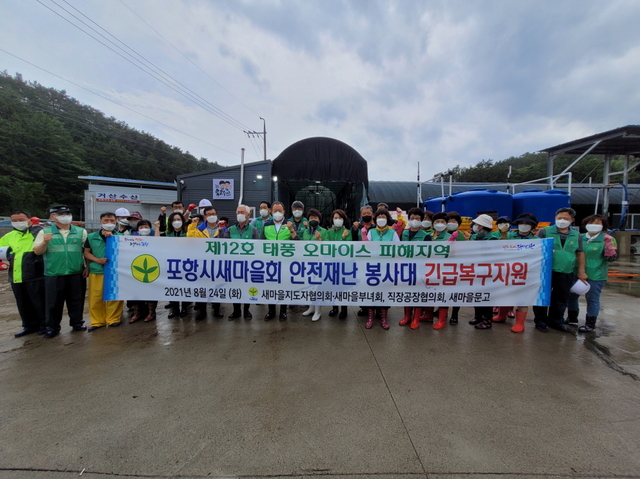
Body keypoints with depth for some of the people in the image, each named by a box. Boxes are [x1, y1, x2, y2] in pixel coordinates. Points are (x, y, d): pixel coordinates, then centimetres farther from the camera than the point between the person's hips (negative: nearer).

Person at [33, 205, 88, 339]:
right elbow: (37, 251, 1)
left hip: (76, 273, 1)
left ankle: (77, 322, 23)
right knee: (53, 302, 6)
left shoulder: (81, 231, 4)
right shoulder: (44, 232, 3)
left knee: (76, 300, 10)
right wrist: (44, 242, -19)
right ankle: (52, 327, 19)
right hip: (53, 274, 0)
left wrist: (87, 266, 1)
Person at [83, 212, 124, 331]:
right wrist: (97, 260, -9)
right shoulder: (91, 237, 8)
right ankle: (97, 321, 17)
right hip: (96, 271, 1)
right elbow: (86, 252, 9)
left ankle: (113, 319, 17)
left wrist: (112, 237, -12)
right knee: (95, 297, 5)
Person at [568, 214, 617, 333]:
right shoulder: (581, 238, 4)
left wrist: (609, 246, -25)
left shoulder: (607, 239, -8)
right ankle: (572, 318, 33)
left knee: (592, 299, 5)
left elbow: (612, 258, -12)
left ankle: (590, 324, 20)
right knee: (572, 295, 14)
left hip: (595, 276, -5)